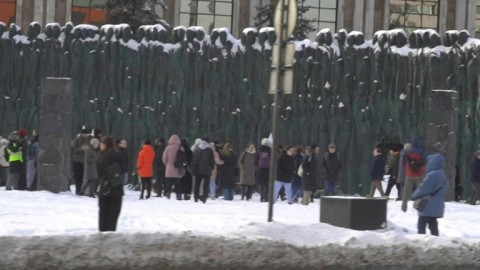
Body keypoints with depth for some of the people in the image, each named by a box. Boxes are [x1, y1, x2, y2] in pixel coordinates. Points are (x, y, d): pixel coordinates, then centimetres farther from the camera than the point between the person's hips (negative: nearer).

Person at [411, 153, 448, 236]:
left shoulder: (432, 175, -23)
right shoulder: (442, 174, 9)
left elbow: (423, 189, -19)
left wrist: (414, 196, 0)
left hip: (428, 207, -10)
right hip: (436, 207, 10)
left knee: (421, 226, -4)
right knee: (433, 225, 16)